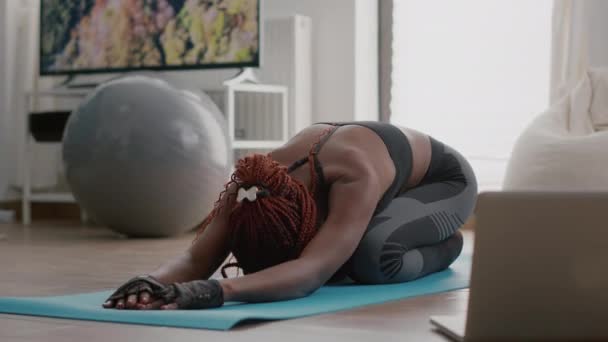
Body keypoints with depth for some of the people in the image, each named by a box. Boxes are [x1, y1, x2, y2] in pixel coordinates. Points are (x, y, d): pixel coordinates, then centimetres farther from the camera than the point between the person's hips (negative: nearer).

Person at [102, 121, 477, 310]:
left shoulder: (356, 177, -48)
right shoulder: (255, 187, -32)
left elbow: (311, 273, -60)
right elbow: (196, 258, -38)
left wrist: (218, 291, -77)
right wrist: (153, 281, -62)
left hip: (444, 179, -6)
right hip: (388, 188, 6)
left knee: (372, 254, -35)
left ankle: (440, 247, -2)